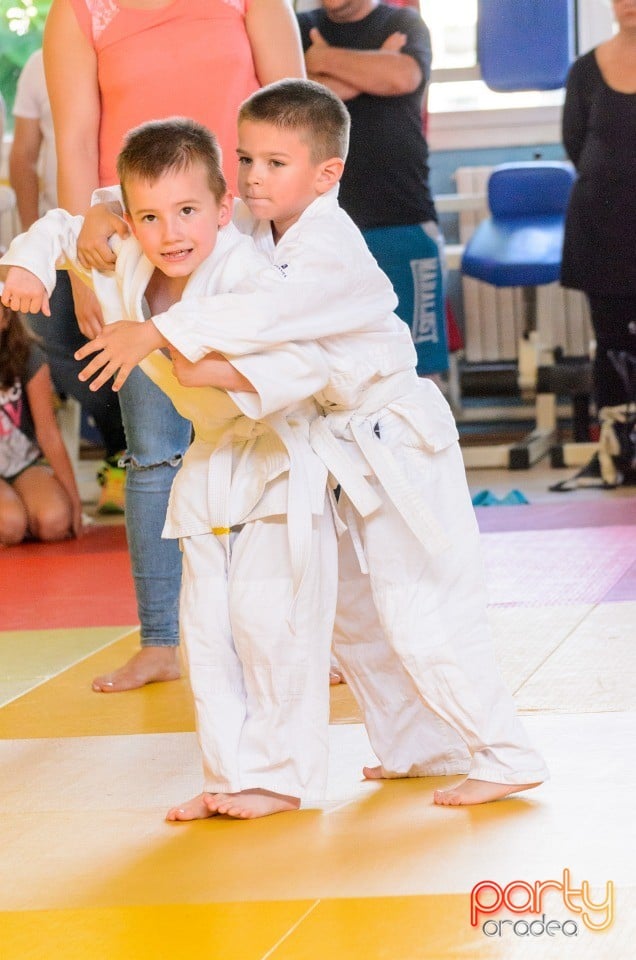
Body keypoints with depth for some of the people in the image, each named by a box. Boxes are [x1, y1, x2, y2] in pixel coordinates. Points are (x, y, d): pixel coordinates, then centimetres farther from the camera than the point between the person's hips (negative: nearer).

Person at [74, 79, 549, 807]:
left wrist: (157, 332, -45)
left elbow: (266, 310, -42)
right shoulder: (250, 227, 0)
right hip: (348, 447, 10)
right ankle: (420, 747, 33)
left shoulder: (331, 249, -26)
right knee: (352, 609, 19)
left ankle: (504, 755, 3)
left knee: (418, 617, -8)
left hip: (397, 443, -10)